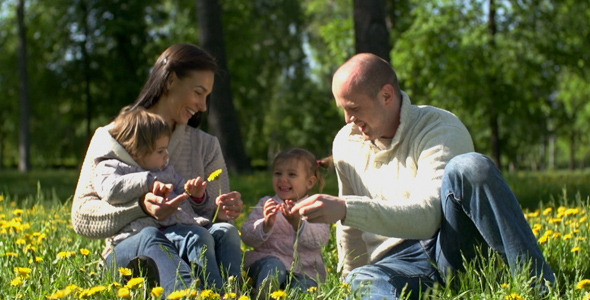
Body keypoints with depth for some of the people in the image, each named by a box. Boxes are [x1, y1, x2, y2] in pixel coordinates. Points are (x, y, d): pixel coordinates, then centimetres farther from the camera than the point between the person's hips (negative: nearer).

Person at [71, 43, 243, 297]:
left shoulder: (206, 146, 18)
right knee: (151, 238, -37)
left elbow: (213, 216, 13)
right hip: (128, 253, -3)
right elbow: (81, 217, -4)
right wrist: (141, 207, -23)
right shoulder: (111, 138, 6)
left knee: (224, 231, -29)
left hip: (190, 252, 3)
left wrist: (223, 212, -13)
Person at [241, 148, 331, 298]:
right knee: (273, 266, -34)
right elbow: (247, 237, 2)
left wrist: (298, 223, -25)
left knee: (303, 286, -32)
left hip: (304, 269, 0)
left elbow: (320, 240, -8)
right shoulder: (266, 203, 15)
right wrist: (266, 224, -18)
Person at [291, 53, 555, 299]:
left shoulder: (441, 129, -9)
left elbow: (428, 216, -25)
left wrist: (347, 209, -33)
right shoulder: (345, 143, 12)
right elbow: (351, 228, 26)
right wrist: (351, 279, 24)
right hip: (399, 261, 3)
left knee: (469, 167, -34)